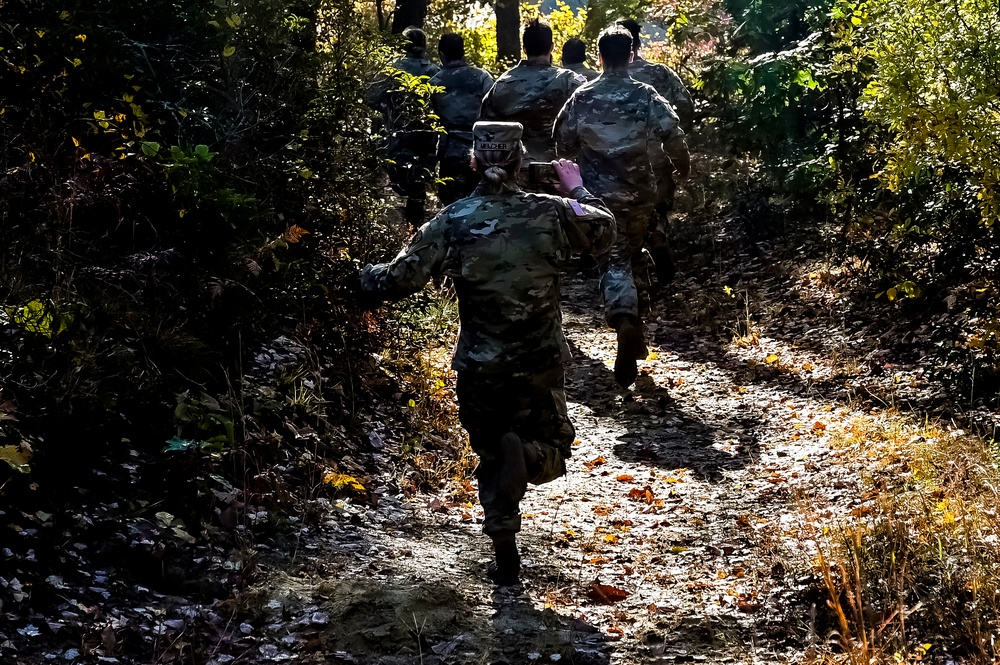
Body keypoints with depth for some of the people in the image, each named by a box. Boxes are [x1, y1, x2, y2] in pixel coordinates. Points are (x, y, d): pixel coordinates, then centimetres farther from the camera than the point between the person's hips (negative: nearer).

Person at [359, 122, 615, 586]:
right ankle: (524, 455, -13)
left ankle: (505, 560, 13)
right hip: (540, 367, 0)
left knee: (491, 459, 17)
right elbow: (604, 231, 11)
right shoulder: (550, 213, -8)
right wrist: (577, 188, 26)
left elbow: (400, 280, -11)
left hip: (480, 370, 0)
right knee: (553, 447, 21)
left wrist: (366, 276, 11)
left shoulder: (452, 223, -11)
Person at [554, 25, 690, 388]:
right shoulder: (645, 96, -7)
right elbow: (671, 134, -11)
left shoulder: (582, 97, -4)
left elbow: (563, 140, 3)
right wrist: (683, 165, 8)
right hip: (638, 192, 1)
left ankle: (624, 318, -23)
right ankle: (634, 322, 27)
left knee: (614, 260, 1)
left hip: (599, 192, -1)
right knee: (632, 253, 19)